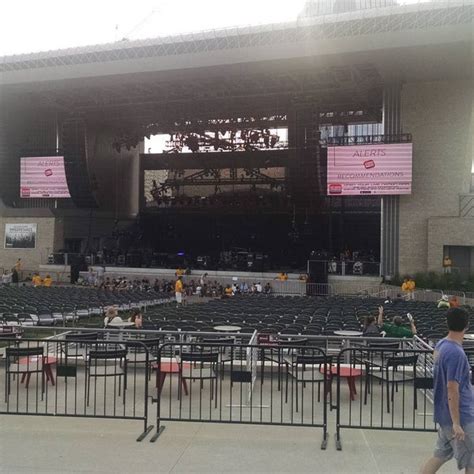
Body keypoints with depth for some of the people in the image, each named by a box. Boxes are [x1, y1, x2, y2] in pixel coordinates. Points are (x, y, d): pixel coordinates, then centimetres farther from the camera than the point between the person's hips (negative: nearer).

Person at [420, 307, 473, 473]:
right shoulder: (456, 353, -23)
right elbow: (452, 389, -24)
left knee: (440, 455, 17)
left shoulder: (441, 345, 3)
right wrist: (456, 423, -21)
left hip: (445, 414, 8)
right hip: (460, 417, -8)